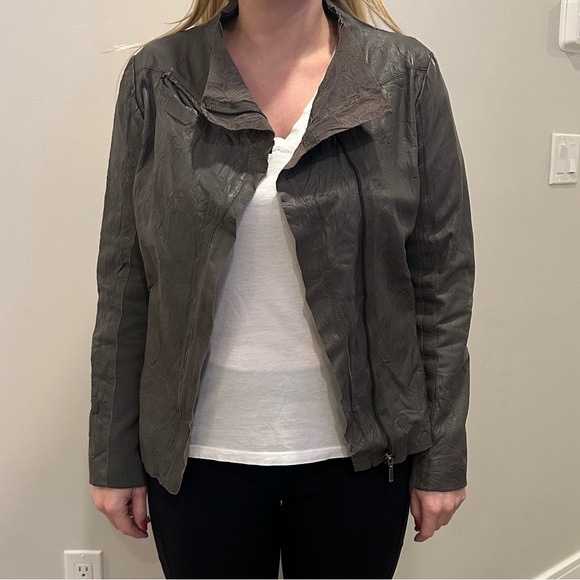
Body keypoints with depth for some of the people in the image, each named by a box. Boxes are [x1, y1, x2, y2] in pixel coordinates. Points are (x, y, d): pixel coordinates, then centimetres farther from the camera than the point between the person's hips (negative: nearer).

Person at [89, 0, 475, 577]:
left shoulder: (405, 73, -3)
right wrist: (113, 458, 1)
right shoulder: (157, 76, -3)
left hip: (355, 449, 0)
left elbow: (443, 276, -2)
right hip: (201, 449, 1)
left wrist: (443, 456, -1)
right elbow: (124, 282, -1)